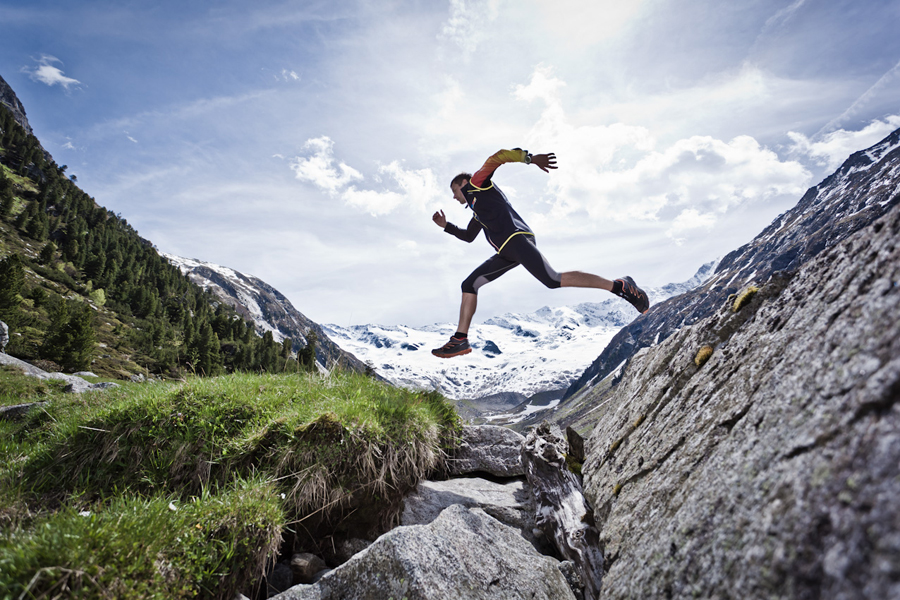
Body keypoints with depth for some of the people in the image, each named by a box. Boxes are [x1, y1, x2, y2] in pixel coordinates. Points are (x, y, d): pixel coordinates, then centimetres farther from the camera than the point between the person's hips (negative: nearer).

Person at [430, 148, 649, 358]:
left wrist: (530, 158, -17)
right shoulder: (477, 211, 36)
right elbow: (469, 236, 45)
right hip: (507, 252, 10)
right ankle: (460, 340, 4)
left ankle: (620, 286, -17)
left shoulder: (477, 183, 12)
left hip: (516, 238, -9)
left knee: (553, 281, -23)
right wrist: (446, 225, 35)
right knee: (469, 285, 6)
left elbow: (496, 158, -3)